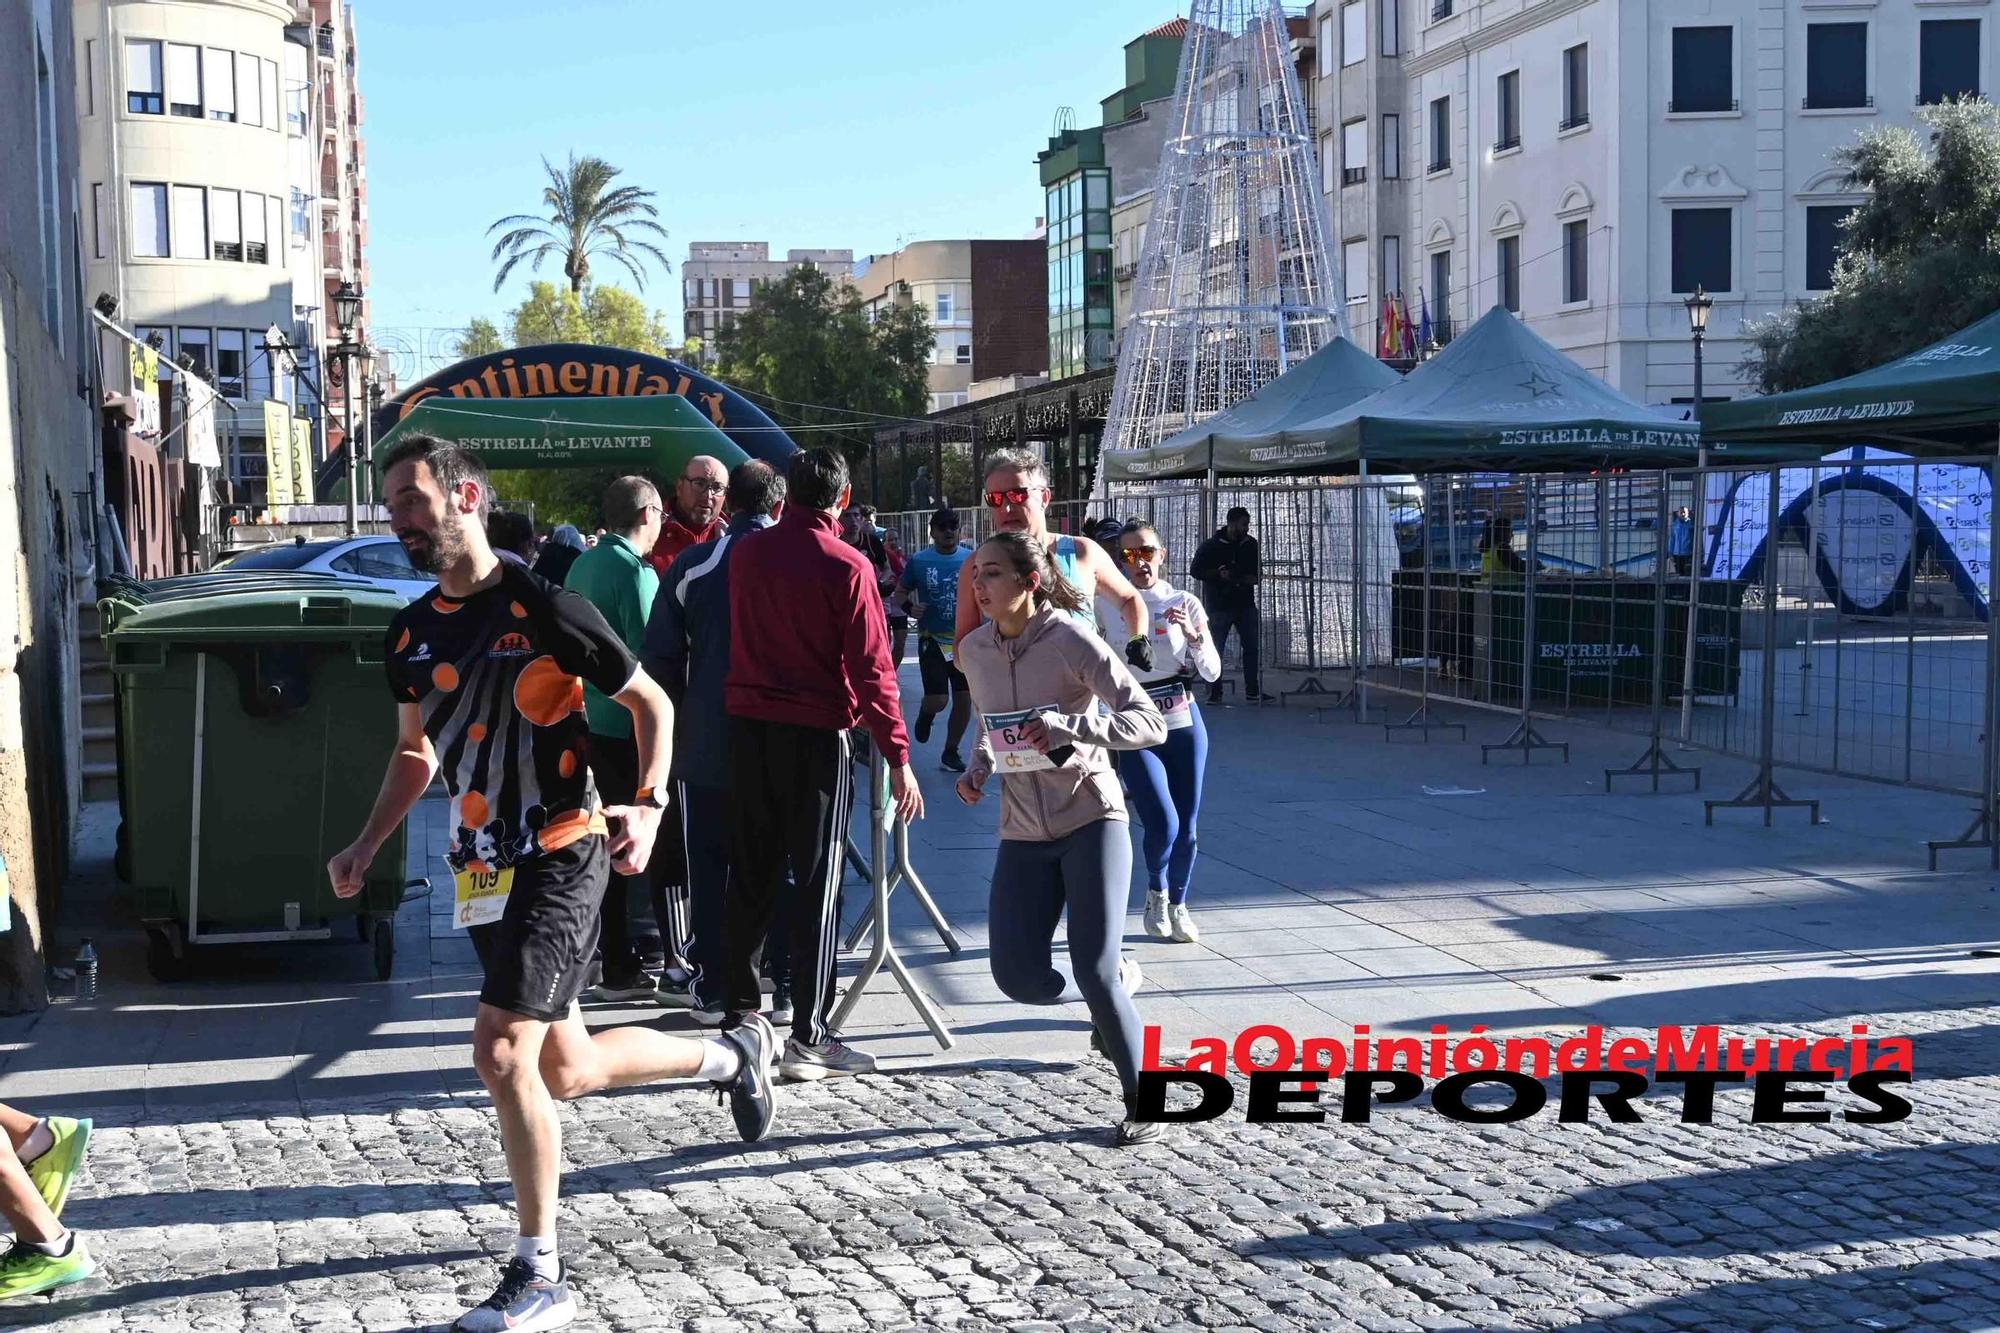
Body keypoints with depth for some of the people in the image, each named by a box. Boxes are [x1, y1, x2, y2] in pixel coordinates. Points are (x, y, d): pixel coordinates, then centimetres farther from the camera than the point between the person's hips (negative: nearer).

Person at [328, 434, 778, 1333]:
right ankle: (731, 1054, 40)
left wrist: (648, 806, -16)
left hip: (560, 857, -7)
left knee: (501, 1052, -18)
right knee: (567, 1071, 13)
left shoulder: (542, 607, -12)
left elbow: (651, 705, -4)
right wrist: (367, 846, 9)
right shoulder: (412, 634, 7)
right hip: (482, 870, 7)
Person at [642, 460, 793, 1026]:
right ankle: (785, 990, 11)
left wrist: (669, 733, 11)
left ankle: (711, 990, 11)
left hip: (706, 747, 0)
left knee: (709, 872, 8)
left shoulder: (690, 566, -2)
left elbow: (660, 660, 1)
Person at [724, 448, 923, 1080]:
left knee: (752, 874, 16)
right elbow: (871, 668, -14)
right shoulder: (847, 567, -12)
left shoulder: (748, 553, 4)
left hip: (749, 725, 5)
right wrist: (898, 756, -11)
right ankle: (807, 1039, -1)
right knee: (817, 883, 0)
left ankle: (738, 1008, 25)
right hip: (817, 735, -5)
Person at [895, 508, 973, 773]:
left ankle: (950, 753, 20)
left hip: (965, 639, 3)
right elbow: (900, 592, 6)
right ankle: (926, 713, 27)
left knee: (964, 699, 3)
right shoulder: (919, 561, -3)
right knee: (937, 700, -12)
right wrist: (909, 606, -15)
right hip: (933, 639, -2)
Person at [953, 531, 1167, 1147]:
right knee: (1018, 977, -5)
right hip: (1023, 834, 5)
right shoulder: (974, 650, 3)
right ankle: (1119, 980, 28)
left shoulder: (1073, 642, -14)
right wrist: (977, 768, 3)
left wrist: (1065, 726, -31)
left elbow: (1150, 724, -18)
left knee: (1094, 971, -14)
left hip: (1091, 821, -5)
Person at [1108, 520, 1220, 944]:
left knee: (1186, 825, 6)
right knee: (1162, 824, -15)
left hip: (1184, 723, 2)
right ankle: (1156, 893, 15)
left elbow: (1212, 671, 0)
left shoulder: (1185, 604, 3)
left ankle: (1178, 905, 28)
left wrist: (1192, 633, -15)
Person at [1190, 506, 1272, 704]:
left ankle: (1252, 691, 8)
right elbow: (1195, 571, -4)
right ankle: (1215, 693, 10)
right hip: (1219, 604, -4)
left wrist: (1253, 577, -6)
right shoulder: (1210, 546, -6)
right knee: (1215, 650, 2)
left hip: (1245, 604, 4)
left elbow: (1257, 571, 16)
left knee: (1252, 647, 1)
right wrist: (1218, 574, -17)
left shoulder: (1251, 544, 6)